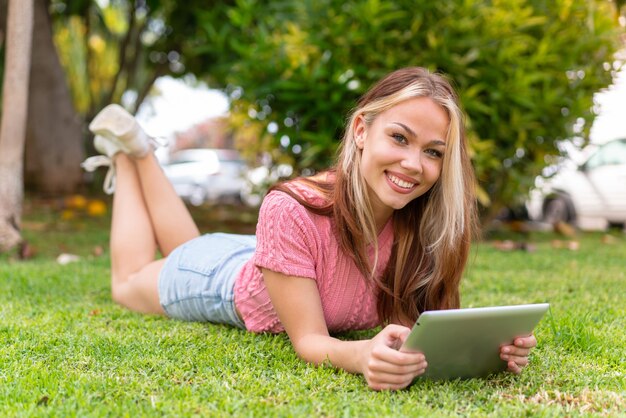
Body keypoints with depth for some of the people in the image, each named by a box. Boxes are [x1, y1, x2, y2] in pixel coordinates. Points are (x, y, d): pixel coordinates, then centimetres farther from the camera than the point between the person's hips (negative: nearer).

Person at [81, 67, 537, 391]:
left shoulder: (430, 220, -32)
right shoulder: (293, 212, -45)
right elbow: (309, 340, -40)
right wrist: (363, 355, -62)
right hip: (222, 279, -4)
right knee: (129, 283, 30)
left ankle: (140, 153, 50)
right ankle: (126, 151, 41)